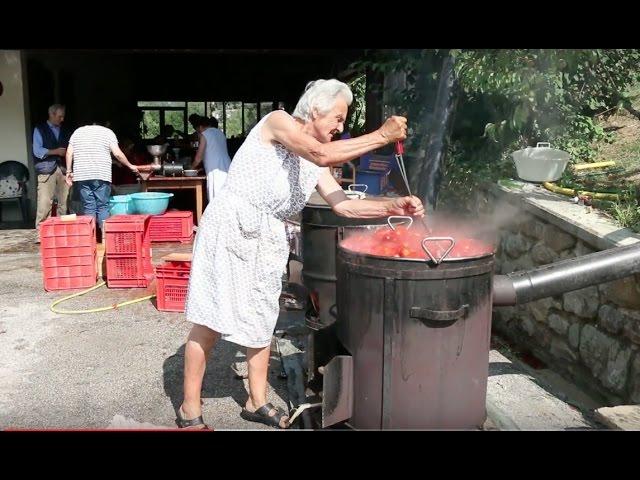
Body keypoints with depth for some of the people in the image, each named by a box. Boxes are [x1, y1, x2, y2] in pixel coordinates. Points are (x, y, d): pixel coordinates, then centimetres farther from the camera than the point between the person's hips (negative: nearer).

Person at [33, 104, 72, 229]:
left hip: (63, 168, 4)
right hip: (46, 169, -4)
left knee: (64, 202, 0)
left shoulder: (64, 130, 18)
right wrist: (55, 151, -10)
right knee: (45, 202, -10)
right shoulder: (40, 129, 5)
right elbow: (37, 151, -3)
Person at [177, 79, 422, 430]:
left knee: (263, 319, 11)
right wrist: (381, 136, -19)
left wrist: (393, 207, -7)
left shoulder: (313, 160, 11)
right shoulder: (278, 121, -8)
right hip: (230, 229, -7)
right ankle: (189, 408, 11)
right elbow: (323, 155, -24)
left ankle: (257, 401, 26)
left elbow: (343, 205, 3)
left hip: (266, 241, 8)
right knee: (210, 321, -2)